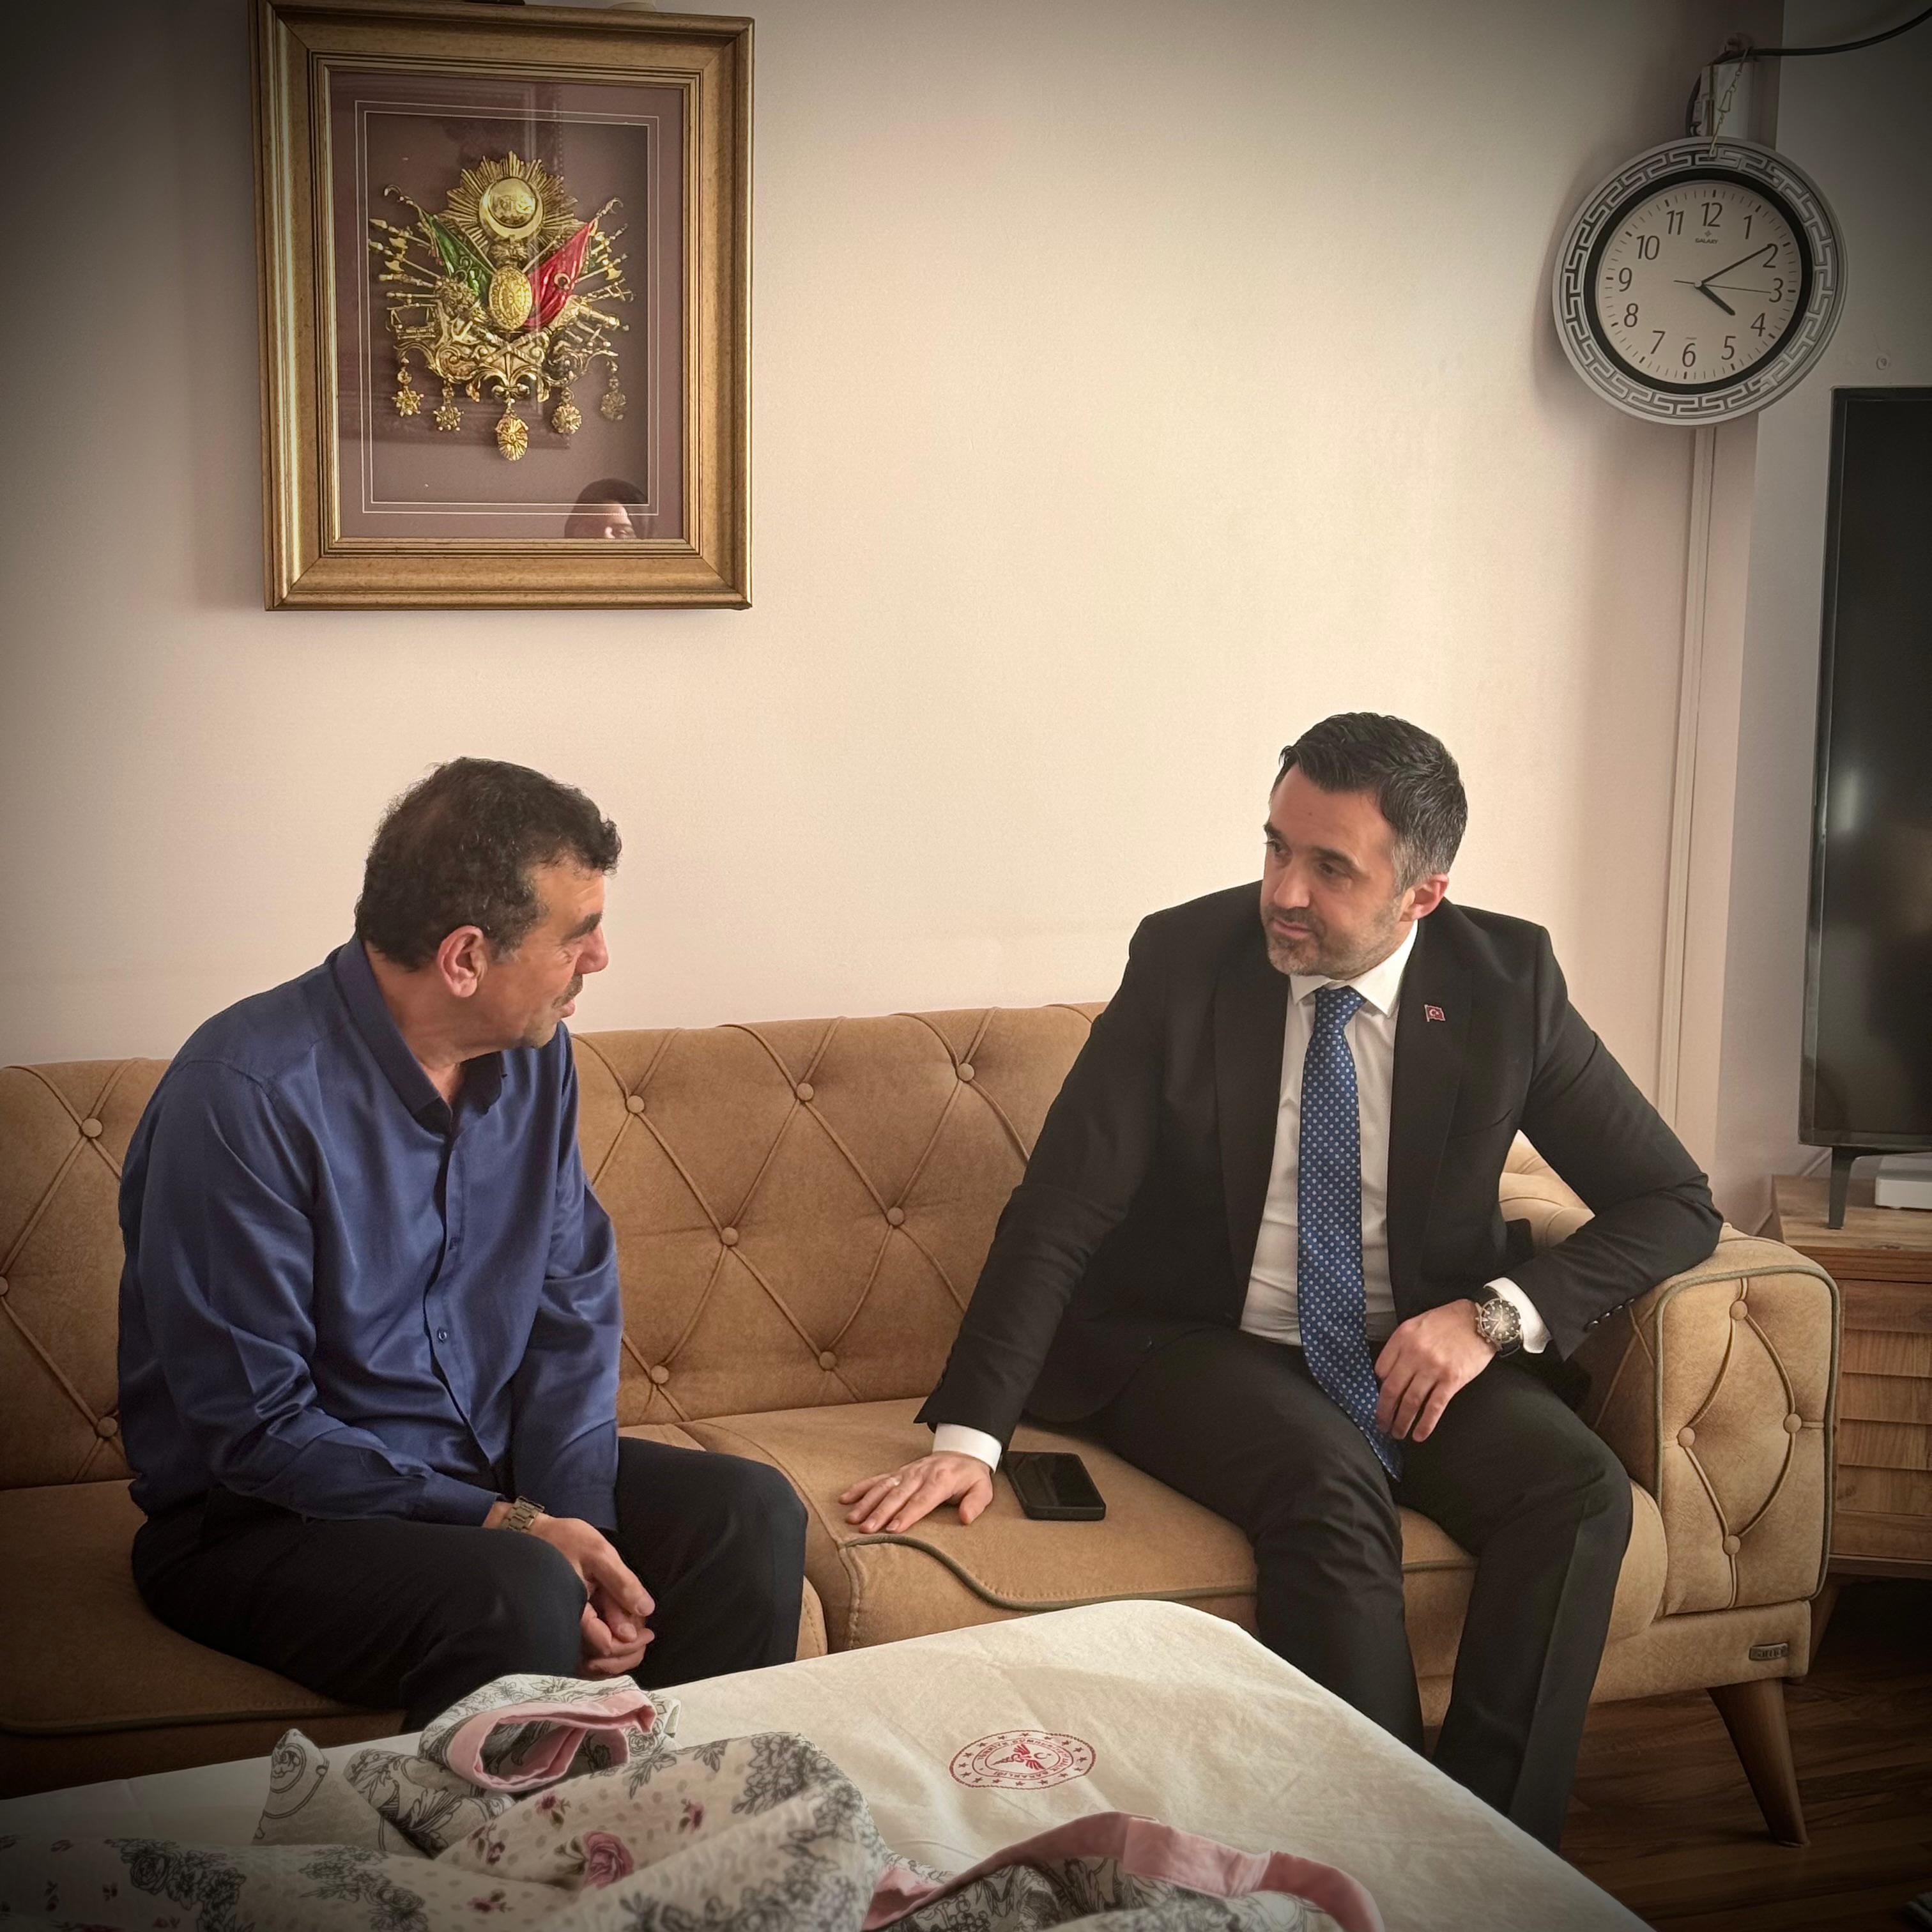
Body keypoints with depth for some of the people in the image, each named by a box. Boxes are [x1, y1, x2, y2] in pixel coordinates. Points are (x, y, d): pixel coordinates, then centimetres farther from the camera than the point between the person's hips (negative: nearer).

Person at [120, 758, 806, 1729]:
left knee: (750, 1513, -12)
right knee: (516, 1595, -33)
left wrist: (576, 1520, -12)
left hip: (488, 1469, 7)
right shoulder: (247, 1094, -23)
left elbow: (576, 1305, 4)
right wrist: (508, 1527, -24)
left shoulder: (532, 1056, 1)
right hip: (264, 1518, -7)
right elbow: (253, 1429, -22)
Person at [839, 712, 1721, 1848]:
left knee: (1580, 1489, -25)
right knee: (1333, 1485, -32)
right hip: (1199, 1347, -2)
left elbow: (1676, 1204, -1)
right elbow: (1058, 1213, -11)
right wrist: (969, 1436, -23)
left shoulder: (1507, 980, -6)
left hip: (1417, 1352, 2)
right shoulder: (1184, 960, -10)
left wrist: (1496, 1315, -17)